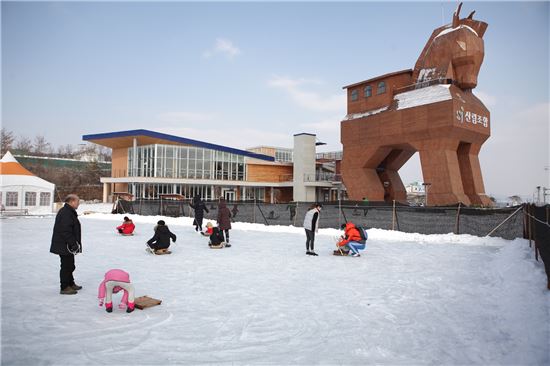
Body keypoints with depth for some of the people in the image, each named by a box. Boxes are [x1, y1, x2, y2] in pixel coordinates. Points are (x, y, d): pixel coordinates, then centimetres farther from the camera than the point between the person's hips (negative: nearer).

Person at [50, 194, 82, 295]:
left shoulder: (69, 212, 14)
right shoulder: (66, 213, -21)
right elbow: (66, 231, -27)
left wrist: (74, 243, 23)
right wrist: (73, 243, -24)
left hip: (66, 245, 11)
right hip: (65, 246, -11)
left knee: (69, 265, 20)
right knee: (66, 266, -2)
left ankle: (71, 284, 33)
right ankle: (64, 288, 6)